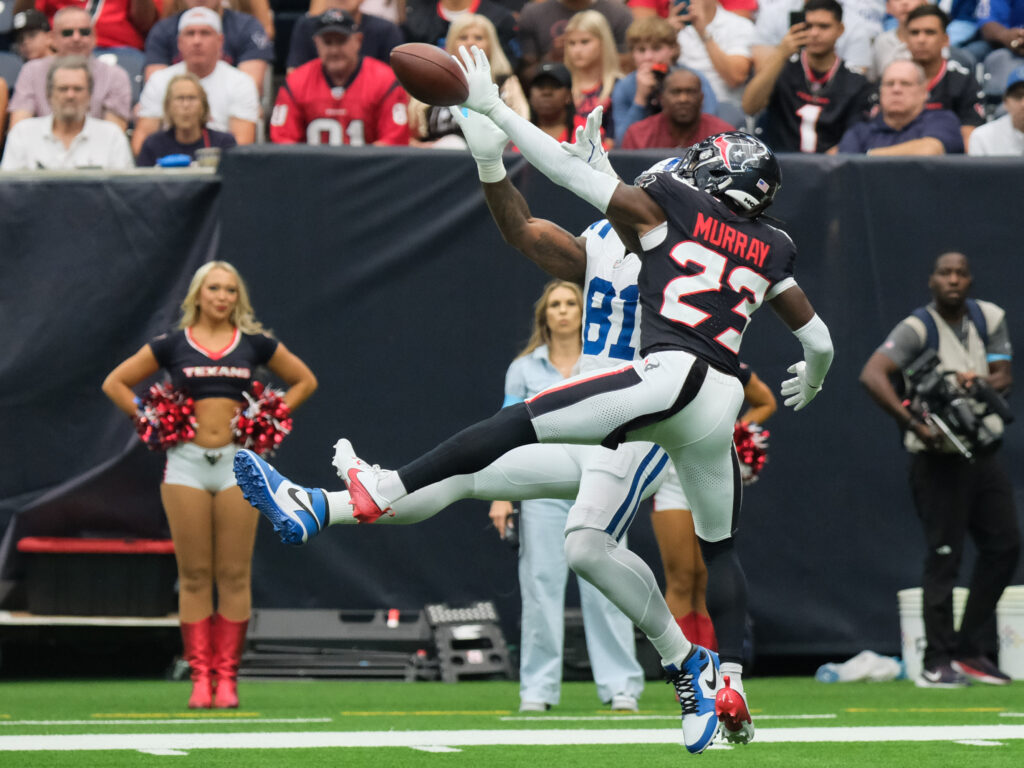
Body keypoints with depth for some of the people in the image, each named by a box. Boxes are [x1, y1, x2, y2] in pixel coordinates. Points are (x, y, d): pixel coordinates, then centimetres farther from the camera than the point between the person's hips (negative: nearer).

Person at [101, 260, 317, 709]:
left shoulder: (255, 344, 8)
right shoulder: (171, 346, 5)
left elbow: (304, 381, 19)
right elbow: (115, 383, 13)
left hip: (238, 463, 0)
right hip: (186, 464, 0)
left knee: (234, 575, -2)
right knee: (194, 576, -1)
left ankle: (227, 677, 1)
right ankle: (200, 677, 1)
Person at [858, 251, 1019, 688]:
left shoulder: (989, 319, 6)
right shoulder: (919, 328, -13)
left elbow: (1004, 377, 5)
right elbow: (871, 375, -25)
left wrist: (979, 382, -19)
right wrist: (913, 422, -35)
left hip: (984, 453, 7)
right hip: (939, 458, -7)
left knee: (1004, 546, 8)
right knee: (944, 557, -7)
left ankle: (971, 651, 19)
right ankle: (937, 664, -2)